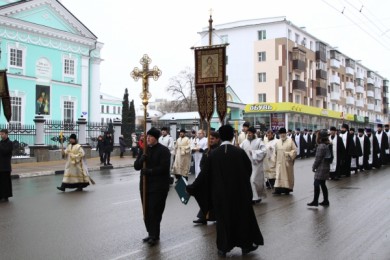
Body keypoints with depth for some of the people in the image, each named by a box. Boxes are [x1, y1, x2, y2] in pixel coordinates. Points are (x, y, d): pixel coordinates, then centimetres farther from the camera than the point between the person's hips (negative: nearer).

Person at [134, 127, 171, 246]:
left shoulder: (163, 150, -8)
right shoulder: (144, 149, 9)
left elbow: (164, 168, -16)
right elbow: (136, 166, 4)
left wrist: (149, 171, -22)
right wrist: (141, 159, -16)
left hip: (159, 185, -6)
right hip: (145, 184, 6)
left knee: (155, 211, -7)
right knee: (146, 211, 10)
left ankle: (155, 236, 2)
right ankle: (151, 233, 22)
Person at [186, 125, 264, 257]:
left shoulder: (213, 154, -9)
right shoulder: (240, 152, -11)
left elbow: (204, 174, -4)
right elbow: (249, 170, 1)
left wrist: (191, 188, 8)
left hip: (220, 193, 1)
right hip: (240, 192, -1)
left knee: (223, 219, 13)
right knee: (243, 217, 15)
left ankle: (223, 248, 18)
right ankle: (246, 244, 24)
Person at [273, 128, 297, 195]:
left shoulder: (290, 141, -5)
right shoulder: (277, 142, 6)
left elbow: (295, 150, -6)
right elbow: (276, 152, 13)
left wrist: (289, 154, -17)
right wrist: (276, 159, 9)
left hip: (287, 162, -2)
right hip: (280, 162, 2)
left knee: (288, 175, 6)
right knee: (279, 175, -4)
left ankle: (287, 189, 14)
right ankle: (278, 189, -6)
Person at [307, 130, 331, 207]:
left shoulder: (321, 146, -19)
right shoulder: (329, 145, 9)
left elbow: (318, 158, -18)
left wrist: (314, 167, -4)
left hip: (321, 168, -9)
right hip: (326, 167, 9)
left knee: (316, 184, -4)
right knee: (323, 184, 16)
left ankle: (315, 201, -2)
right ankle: (326, 201, 20)